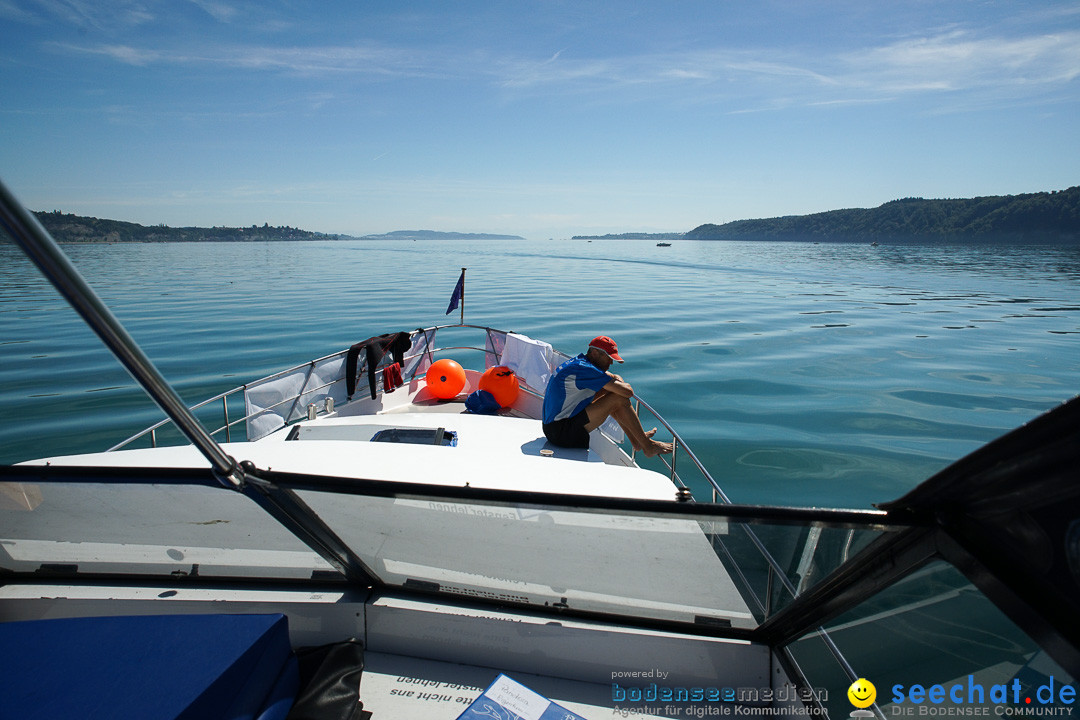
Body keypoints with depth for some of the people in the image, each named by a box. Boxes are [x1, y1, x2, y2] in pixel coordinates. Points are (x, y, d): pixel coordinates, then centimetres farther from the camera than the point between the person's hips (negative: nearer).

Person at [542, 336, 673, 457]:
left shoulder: (578, 361, 12)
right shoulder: (584, 369, -19)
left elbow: (615, 377, 24)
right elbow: (628, 392, -20)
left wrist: (615, 379, 1)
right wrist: (625, 385, 4)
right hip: (562, 433, -11)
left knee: (607, 392, 16)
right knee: (619, 399, -12)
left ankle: (636, 440, 21)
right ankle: (648, 446, 2)